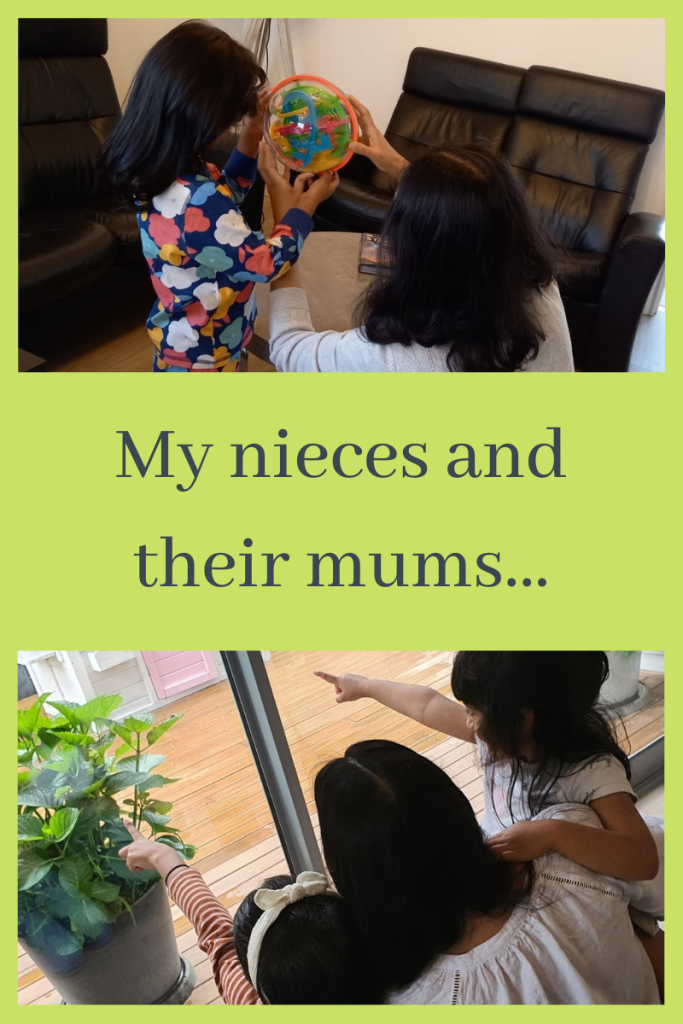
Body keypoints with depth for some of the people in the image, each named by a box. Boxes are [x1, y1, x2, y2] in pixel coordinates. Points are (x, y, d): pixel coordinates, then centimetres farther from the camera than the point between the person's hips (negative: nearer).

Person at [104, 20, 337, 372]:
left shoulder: (162, 172, -7)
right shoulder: (197, 202, -36)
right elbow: (267, 263, -25)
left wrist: (251, 139, 3)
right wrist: (306, 203, -11)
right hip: (203, 354, -9)